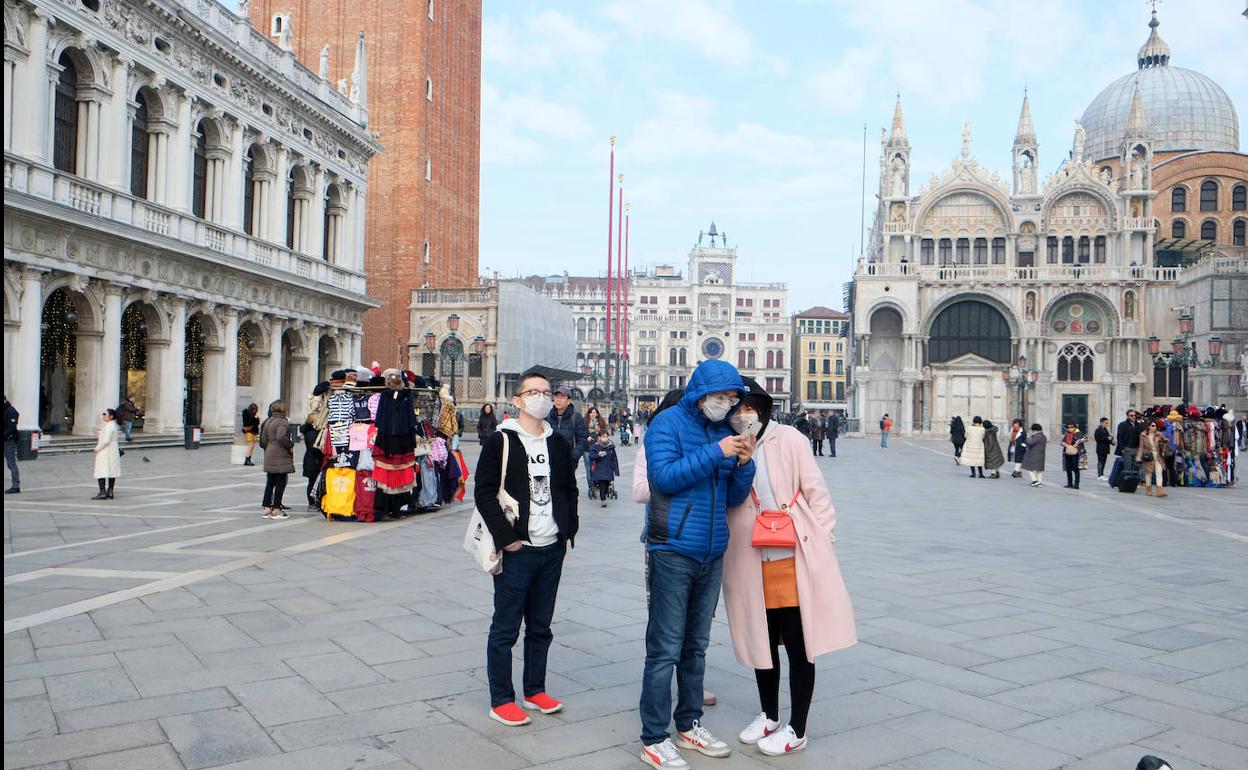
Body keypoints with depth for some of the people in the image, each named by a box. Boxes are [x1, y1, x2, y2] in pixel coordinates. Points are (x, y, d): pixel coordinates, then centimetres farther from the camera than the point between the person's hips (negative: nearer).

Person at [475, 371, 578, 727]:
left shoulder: (559, 443, 11)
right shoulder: (500, 442, -7)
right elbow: (484, 494, -10)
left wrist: (568, 531, 9)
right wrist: (505, 537, -14)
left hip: (553, 550, 6)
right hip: (516, 551, -6)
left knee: (541, 626, 15)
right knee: (505, 628, 3)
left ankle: (535, 691, 29)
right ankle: (501, 700, 14)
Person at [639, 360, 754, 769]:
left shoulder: (725, 431, 12)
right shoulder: (668, 423, -5)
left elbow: (734, 497, 12)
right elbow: (665, 476, -18)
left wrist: (744, 464, -7)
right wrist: (715, 453, -20)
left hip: (712, 554, 6)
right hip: (674, 551, -6)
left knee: (696, 646, 15)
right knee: (666, 649, -3)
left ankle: (689, 725, 27)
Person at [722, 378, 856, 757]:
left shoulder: (788, 439, -4)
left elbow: (816, 492, -2)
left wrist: (822, 541, -5)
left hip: (796, 559, -3)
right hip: (751, 564, 4)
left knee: (798, 645, 4)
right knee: (762, 641, 18)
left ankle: (797, 730, 20)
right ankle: (769, 716, 38)